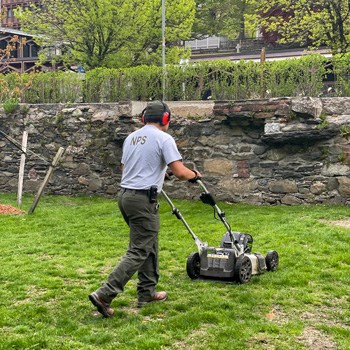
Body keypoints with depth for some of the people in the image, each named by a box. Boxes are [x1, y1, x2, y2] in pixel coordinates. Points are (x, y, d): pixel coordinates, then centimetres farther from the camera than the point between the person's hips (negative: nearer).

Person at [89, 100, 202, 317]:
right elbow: (180, 172, -15)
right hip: (143, 199, -9)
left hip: (125, 195, 9)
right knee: (139, 251, -6)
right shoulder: (163, 138, -8)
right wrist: (195, 175, 7)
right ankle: (105, 295, -11)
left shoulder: (131, 137, 16)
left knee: (149, 245, 21)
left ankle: (147, 293, 26)